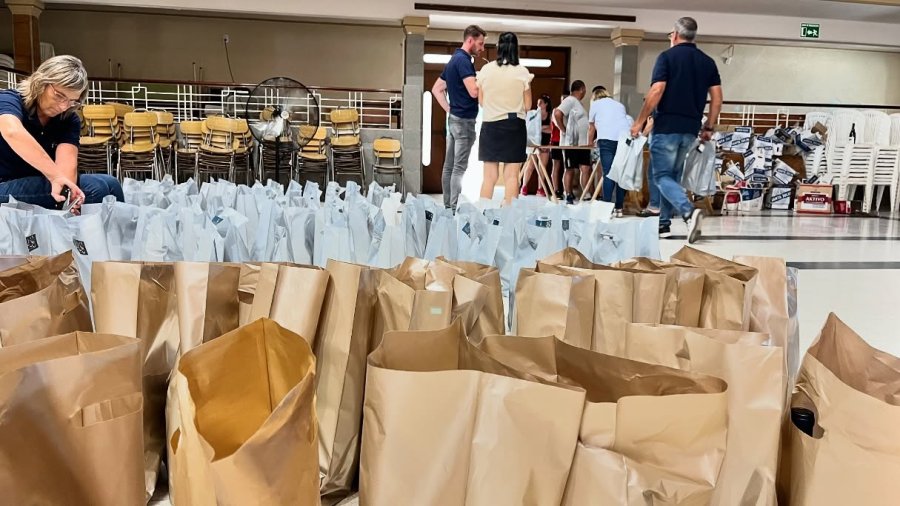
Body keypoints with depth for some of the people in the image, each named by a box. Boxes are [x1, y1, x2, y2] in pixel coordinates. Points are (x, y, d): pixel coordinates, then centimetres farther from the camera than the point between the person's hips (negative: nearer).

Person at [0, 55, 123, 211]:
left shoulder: (70, 120, 0)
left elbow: (66, 161, -19)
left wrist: (63, 187, -41)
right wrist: (56, 176, -47)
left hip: (37, 187, 5)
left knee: (108, 184, -19)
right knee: (97, 187, -25)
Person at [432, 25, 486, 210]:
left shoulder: (454, 59, 16)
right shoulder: (463, 60, -14)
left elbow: (436, 89, 20)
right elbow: (474, 91, -24)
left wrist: (449, 109, 14)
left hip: (454, 118, 10)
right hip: (464, 119, -10)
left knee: (449, 166, 9)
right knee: (459, 167, -8)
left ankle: (448, 206, 14)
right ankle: (455, 208, -6)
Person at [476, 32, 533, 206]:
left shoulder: (486, 70, 0)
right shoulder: (522, 72, -5)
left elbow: (481, 101, 7)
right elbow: (527, 105, -1)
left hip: (490, 126, 2)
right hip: (514, 126, -2)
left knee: (489, 176, 7)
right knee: (511, 176, 2)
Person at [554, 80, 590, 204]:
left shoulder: (578, 102, 18)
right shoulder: (570, 100, -10)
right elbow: (557, 114, -23)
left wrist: (589, 140, 16)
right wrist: (564, 130, -17)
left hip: (583, 143, 8)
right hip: (571, 143, -8)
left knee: (586, 169, 1)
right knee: (570, 170, 0)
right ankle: (569, 196, 6)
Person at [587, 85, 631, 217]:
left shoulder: (596, 104, 23)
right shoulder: (619, 104, 32)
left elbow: (591, 128, 30)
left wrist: (590, 143, 46)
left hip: (607, 139, -3)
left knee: (608, 174, -7)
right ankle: (619, 208, 4)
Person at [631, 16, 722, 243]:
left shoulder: (667, 57, -6)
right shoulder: (708, 62, 10)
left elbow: (656, 92, -16)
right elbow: (717, 98, 7)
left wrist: (640, 121, -8)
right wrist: (708, 127, 15)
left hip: (667, 126, -6)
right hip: (691, 129, 6)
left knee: (662, 176, -1)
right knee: (673, 175, 17)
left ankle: (689, 212, -24)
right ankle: (664, 223, 20)